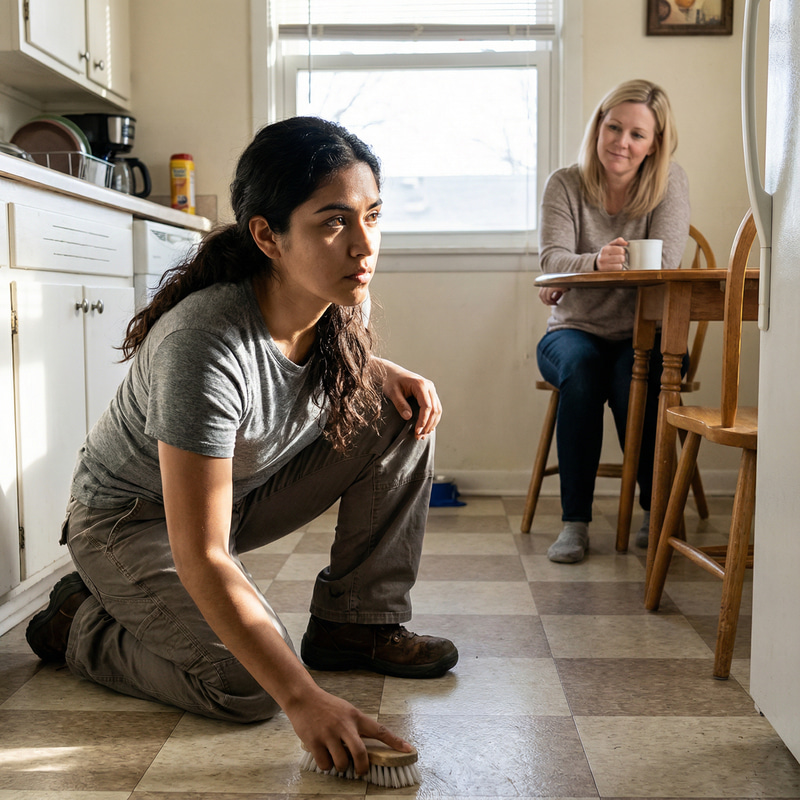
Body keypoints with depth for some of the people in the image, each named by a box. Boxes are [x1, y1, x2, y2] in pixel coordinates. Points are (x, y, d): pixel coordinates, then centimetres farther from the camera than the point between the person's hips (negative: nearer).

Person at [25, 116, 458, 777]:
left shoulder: (342, 298, -15)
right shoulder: (204, 347, -38)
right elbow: (200, 559, -37)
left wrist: (388, 373, -10)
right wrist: (305, 700, -40)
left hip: (244, 486, 7)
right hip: (133, 521, -7)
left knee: (403, 417, -8)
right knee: (248, 686, -26)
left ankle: (356, 622, 1)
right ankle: (83, 622, 1)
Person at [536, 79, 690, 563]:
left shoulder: (670, 182, -1)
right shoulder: (565, 185, 0)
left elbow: (665, 263, -15)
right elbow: (552, 259, -17)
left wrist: (587, 272, -19)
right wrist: (595, 262, -41)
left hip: (644, 336, 0)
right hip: (575, 331, 1)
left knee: (633, 372, -33)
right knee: (581, 365, -33)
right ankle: (575, 520, -28)